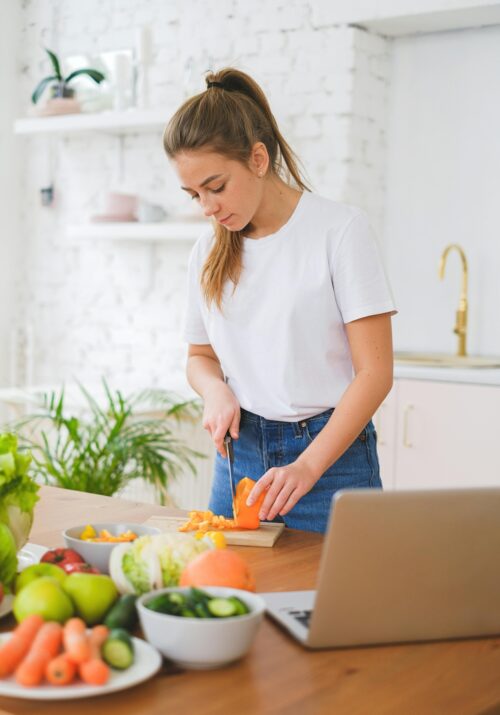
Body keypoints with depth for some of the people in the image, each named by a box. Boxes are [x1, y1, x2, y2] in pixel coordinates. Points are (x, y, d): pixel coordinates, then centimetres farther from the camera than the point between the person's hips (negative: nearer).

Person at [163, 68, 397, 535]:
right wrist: (216, 391, -5)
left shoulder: (341, 229, -10)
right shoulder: (208, 251, 7)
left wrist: (305, 468, -20)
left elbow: (375, 373, -13)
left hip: (329, 450, -4)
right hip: (238, 449, 5)